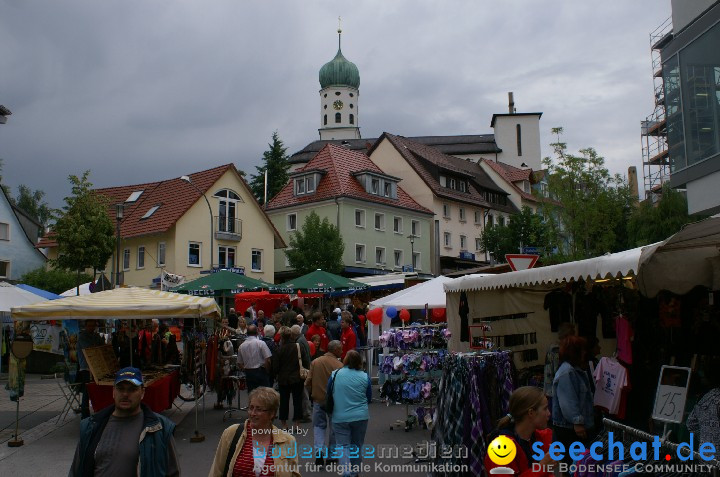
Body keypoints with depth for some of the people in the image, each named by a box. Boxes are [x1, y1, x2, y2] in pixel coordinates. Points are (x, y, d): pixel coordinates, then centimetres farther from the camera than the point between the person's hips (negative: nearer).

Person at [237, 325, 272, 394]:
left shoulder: (241, 346, 3)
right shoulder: (261, 343, -9)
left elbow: (239, 364, 8)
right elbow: (267, 360, -12)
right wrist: (267, 371, 3)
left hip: (248, 373, 4)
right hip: (261, 372, -4)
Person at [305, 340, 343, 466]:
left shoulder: (315, 362, -4)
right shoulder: (339, 365, -15)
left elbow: (308, 382, -2)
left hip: (318, 399, 2)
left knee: (319, 425, 13)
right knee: (334, 426, 16)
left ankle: (319, 451, -5)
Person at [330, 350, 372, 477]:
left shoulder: (335, 375, -6)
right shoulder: (364, 377, -4)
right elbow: (369, 399, 6)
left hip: (340, 417, -1)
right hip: (360, 417, 1)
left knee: (343, 446, 4)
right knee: (357, 446, 15)